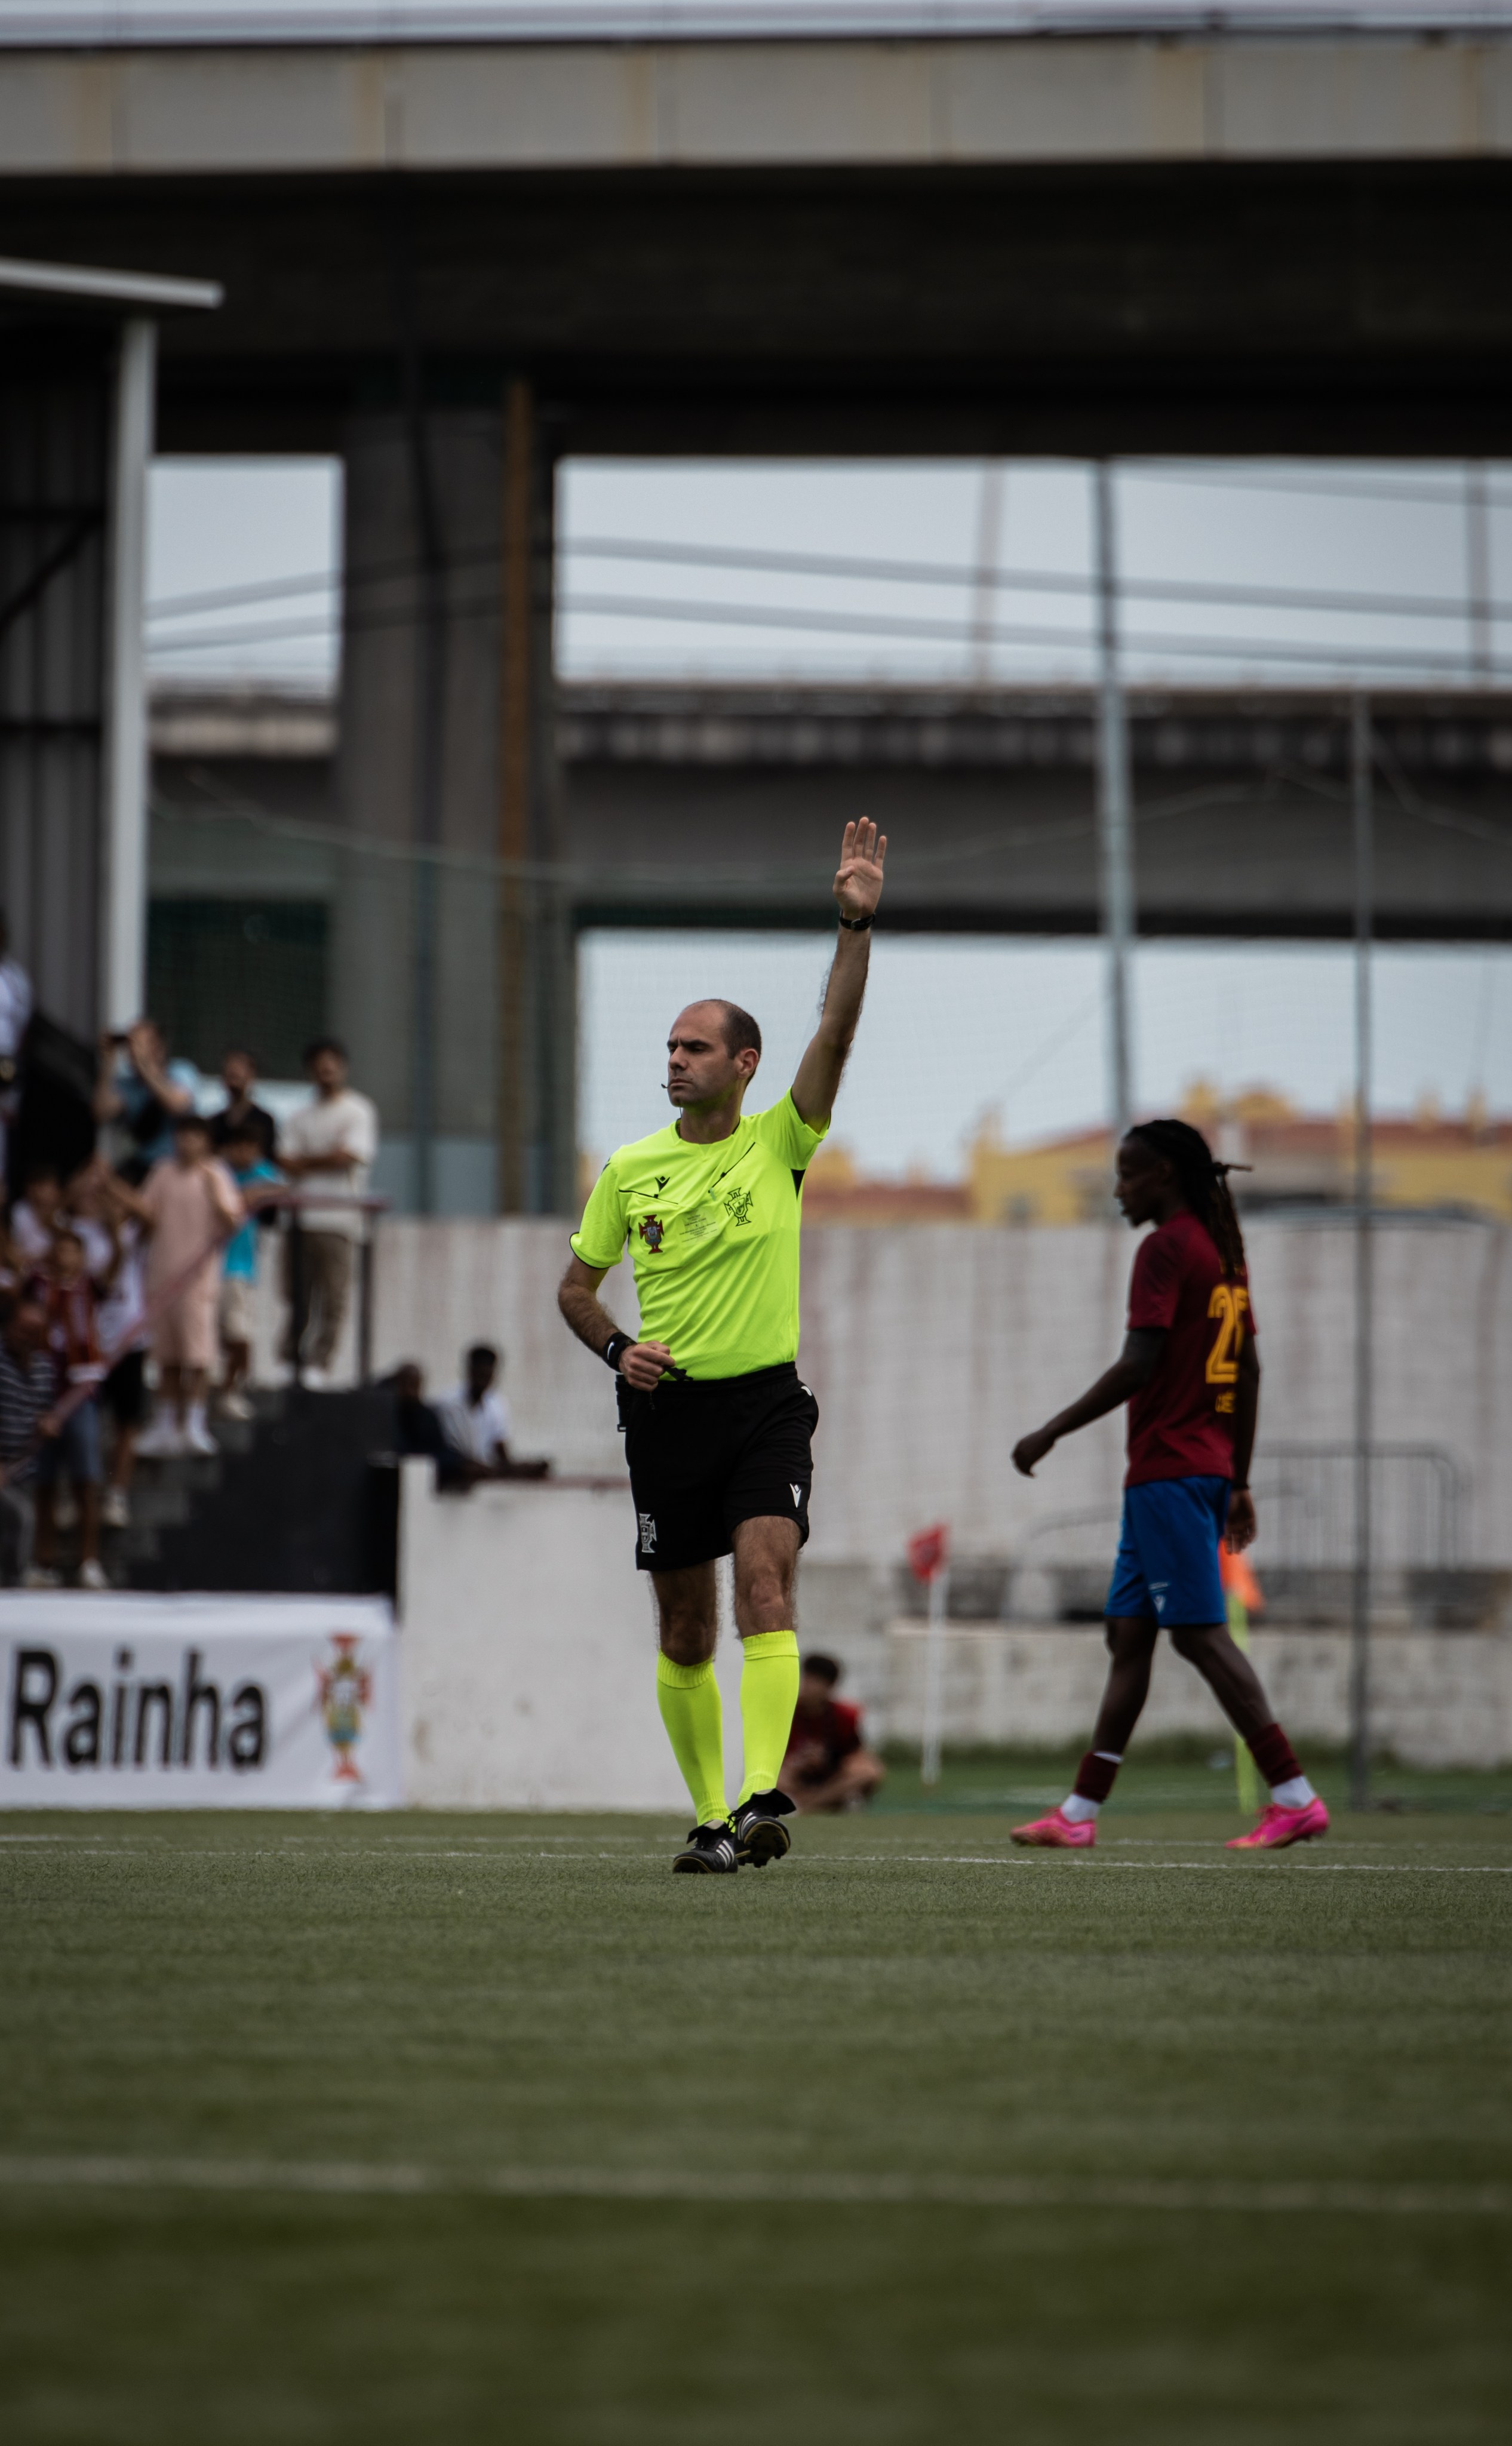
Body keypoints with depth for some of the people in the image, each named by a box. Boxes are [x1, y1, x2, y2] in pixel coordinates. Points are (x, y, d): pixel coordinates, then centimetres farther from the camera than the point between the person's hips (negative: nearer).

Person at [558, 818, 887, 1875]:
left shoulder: (779, 1145, 1)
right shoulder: (630, 1171, 7)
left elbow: (836, 1034, -12)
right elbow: (576, 1284, 16)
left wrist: (858, 925, -22)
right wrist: (616, 1348, -4)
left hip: (766, 1401, -2)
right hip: (669, 1405, 3)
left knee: (765, 1580, -21)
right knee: (686, 1632, 5)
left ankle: (763, 1798, -29)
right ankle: (710, 1817, 15)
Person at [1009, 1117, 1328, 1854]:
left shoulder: (1166, 1249, -11)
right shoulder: (1223, 1253, 16)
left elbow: (1139, 1366, -18)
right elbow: (1248, 1372, 19)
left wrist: (1052, 1433, -10)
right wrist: (1239, 1482, 23)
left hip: (1167, 1471, -10)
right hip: (1209, 1464, 10)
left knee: (1199, 1632, -9)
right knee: (1128, 1633, 9)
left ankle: (1295, 1798, -13)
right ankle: (1081, 1812, 10)